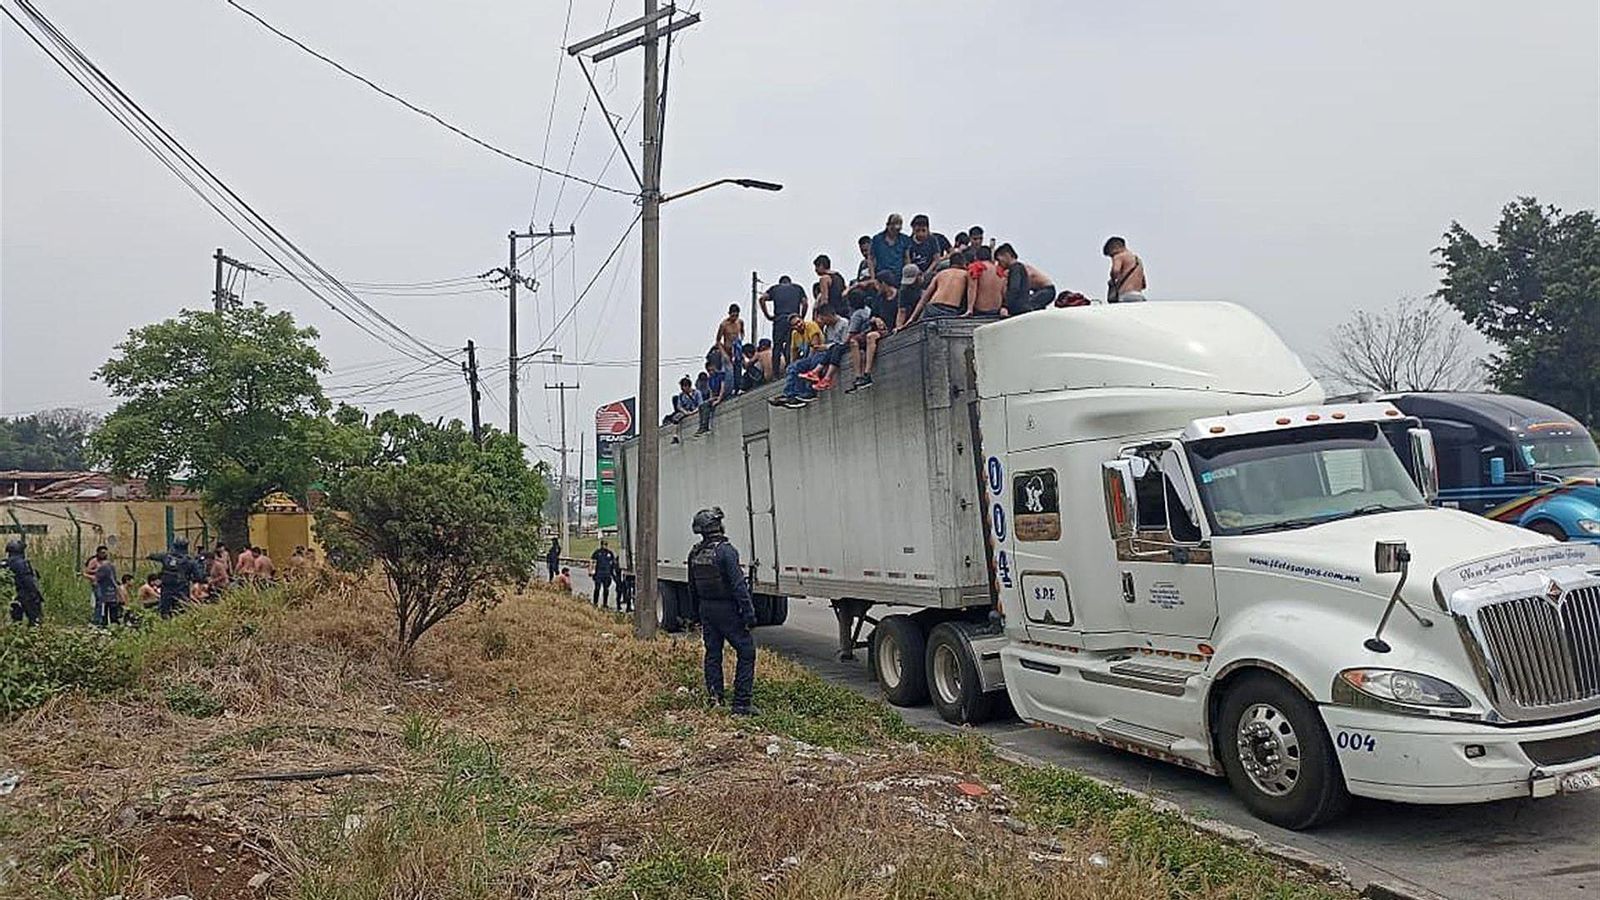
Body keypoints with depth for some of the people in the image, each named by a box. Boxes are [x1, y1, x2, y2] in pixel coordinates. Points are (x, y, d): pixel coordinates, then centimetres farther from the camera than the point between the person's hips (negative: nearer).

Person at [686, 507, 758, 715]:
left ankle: (714, 696, 14)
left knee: (712, 653, 15)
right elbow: (738, 585, -21)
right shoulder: (725, 550, -17)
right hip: (727, 609, -7)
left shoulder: (695, 553, 6)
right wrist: (749, 612, -18)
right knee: (746, 651, -1)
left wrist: (698, 613, 24)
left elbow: (692, 588, 15)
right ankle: (741, 703, -4)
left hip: (706, 608, 7)